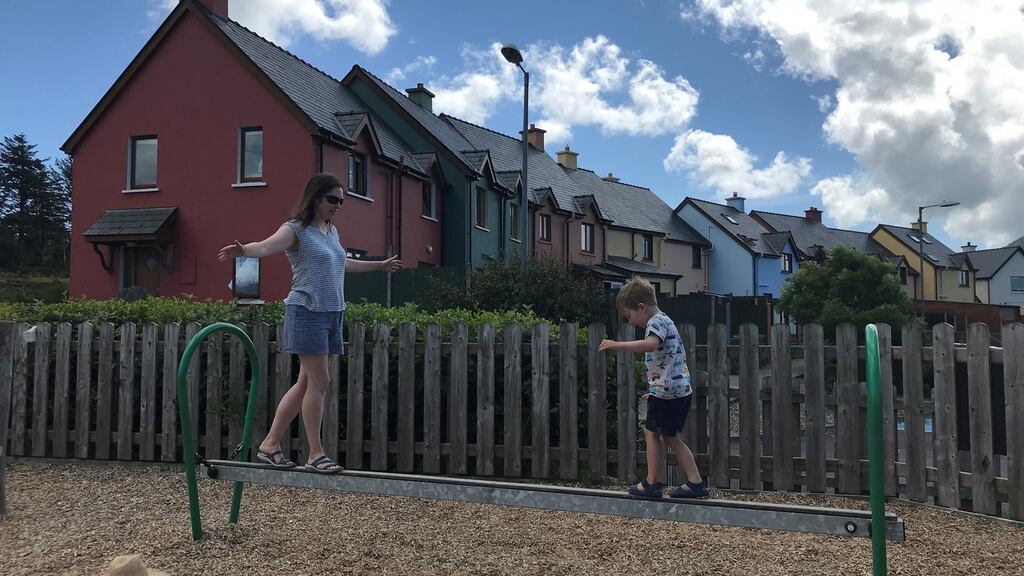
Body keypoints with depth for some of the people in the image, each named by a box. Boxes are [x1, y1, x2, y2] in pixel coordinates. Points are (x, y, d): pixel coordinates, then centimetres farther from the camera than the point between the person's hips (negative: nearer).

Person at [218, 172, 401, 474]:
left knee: (306, 383, 9)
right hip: (307, 313, -8)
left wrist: (380, 265, 48)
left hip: (333, 313, 8)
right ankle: (315, 453, 5)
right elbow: (265, 247, -25)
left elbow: (343, 264, 36)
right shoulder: (296, 229, -7)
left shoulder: (332, 231, 18)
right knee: (318, 382, -5)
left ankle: (270, 444, 19)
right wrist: (243, 250, -48)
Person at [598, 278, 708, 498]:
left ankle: (651, 484, 11)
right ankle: (695, 482, 15)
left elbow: (651, 344, -37)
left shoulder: (657, 321, -13)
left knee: (651, 432, 3)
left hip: (667, 392, -10)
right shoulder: (663, 321, 19)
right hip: (679, 390, 10)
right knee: (670, 437, 15)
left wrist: (618, 345, -40)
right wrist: (656, 389, 27)